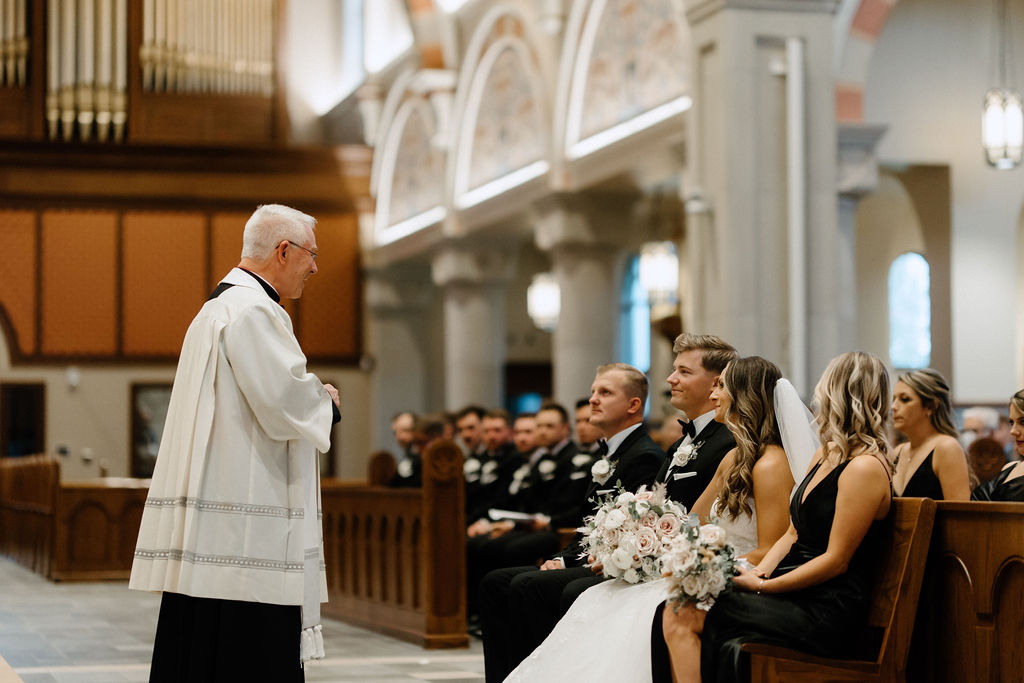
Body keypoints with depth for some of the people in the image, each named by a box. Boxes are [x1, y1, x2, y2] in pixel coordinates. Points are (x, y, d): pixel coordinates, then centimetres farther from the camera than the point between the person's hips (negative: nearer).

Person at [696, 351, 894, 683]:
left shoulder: (865, 468, -12)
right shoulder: (824, 456, 17)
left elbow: (836, 560, -15)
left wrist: (763, 586, -13)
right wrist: (758, 573, 0)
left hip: (827, 612, -8)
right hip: (794, 595, 8)